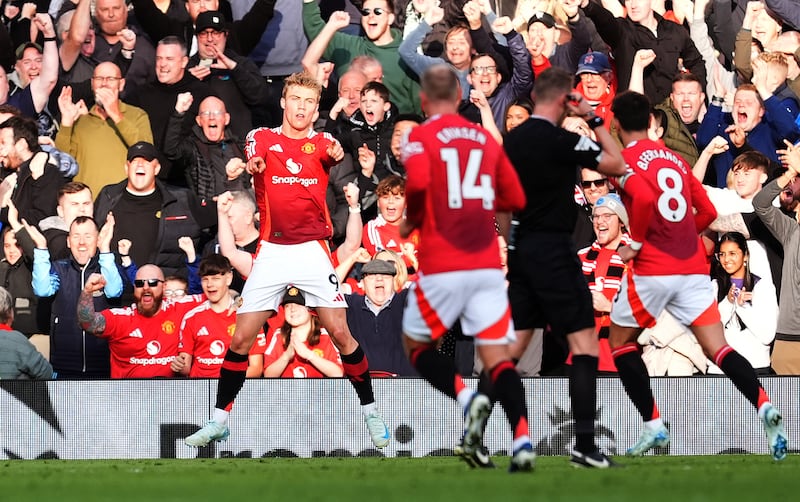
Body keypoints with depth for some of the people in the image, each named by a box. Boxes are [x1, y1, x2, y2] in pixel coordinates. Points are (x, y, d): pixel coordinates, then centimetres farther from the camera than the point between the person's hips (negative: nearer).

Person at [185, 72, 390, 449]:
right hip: (271, 251, 0)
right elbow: (252, 159, -17)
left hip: (312, 251, 0)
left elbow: (331, 154, -18)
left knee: (341, 334, -7)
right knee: (241, 339, -1)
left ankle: (370, 413, 7)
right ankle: (219, 421, 11)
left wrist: (337, 152, -42)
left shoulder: (320, 143, 6)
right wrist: (251, 164, -41)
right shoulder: (262, 138, 5)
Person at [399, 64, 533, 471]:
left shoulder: (420, 137, -2)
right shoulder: (486, 139, 12)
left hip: (441, 267, -4)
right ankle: (522, 441, -16)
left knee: (416, 344, 15)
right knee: (498, 357, 3)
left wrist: (410, 222, -3)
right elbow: (515, 199, 14)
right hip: (488, 265, 4)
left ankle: (467, 398, -11)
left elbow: (417, 182, -21)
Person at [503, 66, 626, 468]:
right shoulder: (562, 141, -15)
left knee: (516, 341, 13)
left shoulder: (511, 140, 7)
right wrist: (594, 120, -3)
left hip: (520, 249, 7)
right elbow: (617, 166, -8)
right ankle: (584, 445, -10)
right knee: (584, 344, -3)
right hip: (553, 250, -7)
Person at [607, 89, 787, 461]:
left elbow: (644, 197, -23)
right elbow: (707, 211, 15)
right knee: (717, 348, -1)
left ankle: (653, 426, 9)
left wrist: (635, 243, -12)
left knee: (620, 341, 16)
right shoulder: (675, 158, 16)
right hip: (693, 266, 5)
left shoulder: (625, 160, -4)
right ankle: (764, 406, -26)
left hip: (651, 268, -5)